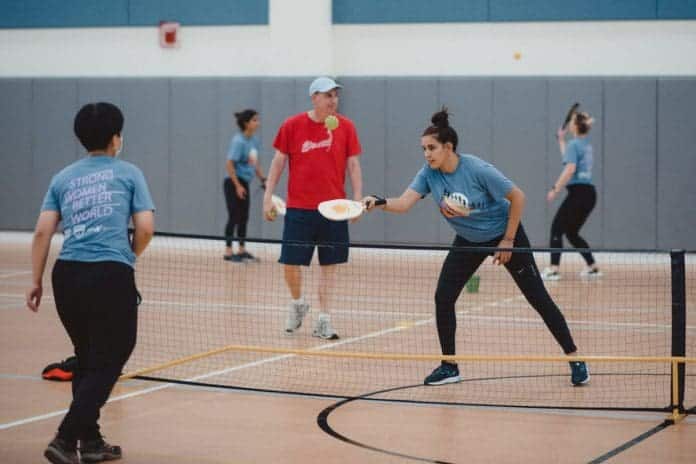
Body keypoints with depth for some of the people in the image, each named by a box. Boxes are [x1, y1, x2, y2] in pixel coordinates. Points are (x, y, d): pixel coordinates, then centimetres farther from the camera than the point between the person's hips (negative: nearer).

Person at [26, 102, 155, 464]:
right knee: (107, 362, 2)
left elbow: (42, 232, 6)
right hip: (112, 275, -4)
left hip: (67, 274, 5)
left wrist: (36, 281, 11)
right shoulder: (129, 174, 6)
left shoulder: (63, 178, 14)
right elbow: (145, 228, 0)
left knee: (87, 359, 19)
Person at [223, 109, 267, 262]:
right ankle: (228, 251, 0)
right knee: (234, 217, -6)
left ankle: (241, 250, 21)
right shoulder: (239, 141, -18)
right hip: (233, 182, -8)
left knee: (244, 217, 12)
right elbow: (229, 164, -20)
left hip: (244, 183, 8)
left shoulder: (254, 141, 6)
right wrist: (237, 185, -20)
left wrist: (263, 179, 12)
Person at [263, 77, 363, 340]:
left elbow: (353, 164, 4)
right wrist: (268, 196, 0)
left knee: (329, 264, 3)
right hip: (299, 207, -1)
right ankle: (297, 303, 27)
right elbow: (278, 161, 4)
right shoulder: (292, 126, -1)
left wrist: (358, 198, -4)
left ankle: (323, 320, 10)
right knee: (291, 262, -1)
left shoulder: (345, 127, 2)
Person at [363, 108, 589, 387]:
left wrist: (508, 240, -17)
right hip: (468, 240, 5)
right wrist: (380, 203, -44)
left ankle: (574, 358, 7)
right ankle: (449, 366, 6)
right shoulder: (429, 174, -14)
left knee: (538, 298, -4)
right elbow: (404, 203, -23)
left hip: (503, 233, -5)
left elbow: (517, 197, -20)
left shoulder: (478, 170, -28)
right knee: (443, 297, -8)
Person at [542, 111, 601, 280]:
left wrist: (555, 189, -20)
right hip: (590, 194, 8)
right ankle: (593, 267, 16)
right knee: (572, 233, 17)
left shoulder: (574, 144, -10)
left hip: (578, 192, -8)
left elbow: (570, 169, -21)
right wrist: (561, 141, 40)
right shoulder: (586, 144, 16)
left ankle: (553, 269, -12)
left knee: (557, 228, -4)